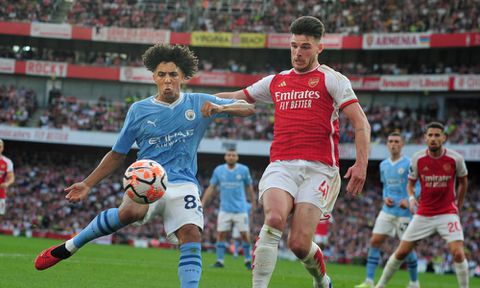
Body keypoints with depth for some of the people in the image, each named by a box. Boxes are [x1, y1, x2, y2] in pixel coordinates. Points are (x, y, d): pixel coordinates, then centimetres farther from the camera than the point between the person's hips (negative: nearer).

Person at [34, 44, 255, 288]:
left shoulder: (198, 102, 6)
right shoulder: (139, 110, 6)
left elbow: (248, 109, 7)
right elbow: (117, 154, 14)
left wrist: (221, 108, -14)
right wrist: (87, 184, 8)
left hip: (182, 183, 2)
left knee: (191, 235, -24)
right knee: (129, 212, -33)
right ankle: (69, 247, -16)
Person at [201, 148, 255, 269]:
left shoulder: (243, 170, -1)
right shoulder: (218, 170, 1)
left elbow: (249, 187, 10)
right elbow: (211, 188, 5)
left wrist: (253, 202, 15)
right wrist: (202, 204, -1)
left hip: (240, 209, -1)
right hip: (225, 209, 1)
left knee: (244, 234, -3)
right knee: (221, 234, -4)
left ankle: (248, 260, 11)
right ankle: (220, 260, 3)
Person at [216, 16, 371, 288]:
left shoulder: (331, 79, 6)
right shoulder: (276, 82, 19)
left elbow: (361, 123, -1)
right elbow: (236, 98, 31)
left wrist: (361, 164, -15)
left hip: (318, 168, -3)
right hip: (281, 166, 3)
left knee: (300, 244, -11)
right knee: (274, 218, -28)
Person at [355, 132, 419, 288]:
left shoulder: (409, 164, -7)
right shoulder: (383, 165, 12)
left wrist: (408, 200, -24)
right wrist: (385, 198, 2)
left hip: (404, 213, -5)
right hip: (387, 211, 5)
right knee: (375, 241, -4)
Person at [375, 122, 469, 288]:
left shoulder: (455, 159, -9)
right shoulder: (417, 159, -6)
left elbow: (463, 181, 10)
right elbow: (410, 183, 7)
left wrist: (459, 205, 14)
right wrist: (411, 198, -14)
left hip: (447, 213, -1)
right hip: (423, 214, 2)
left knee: (458, 253, -18)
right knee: (401, 252, 2)